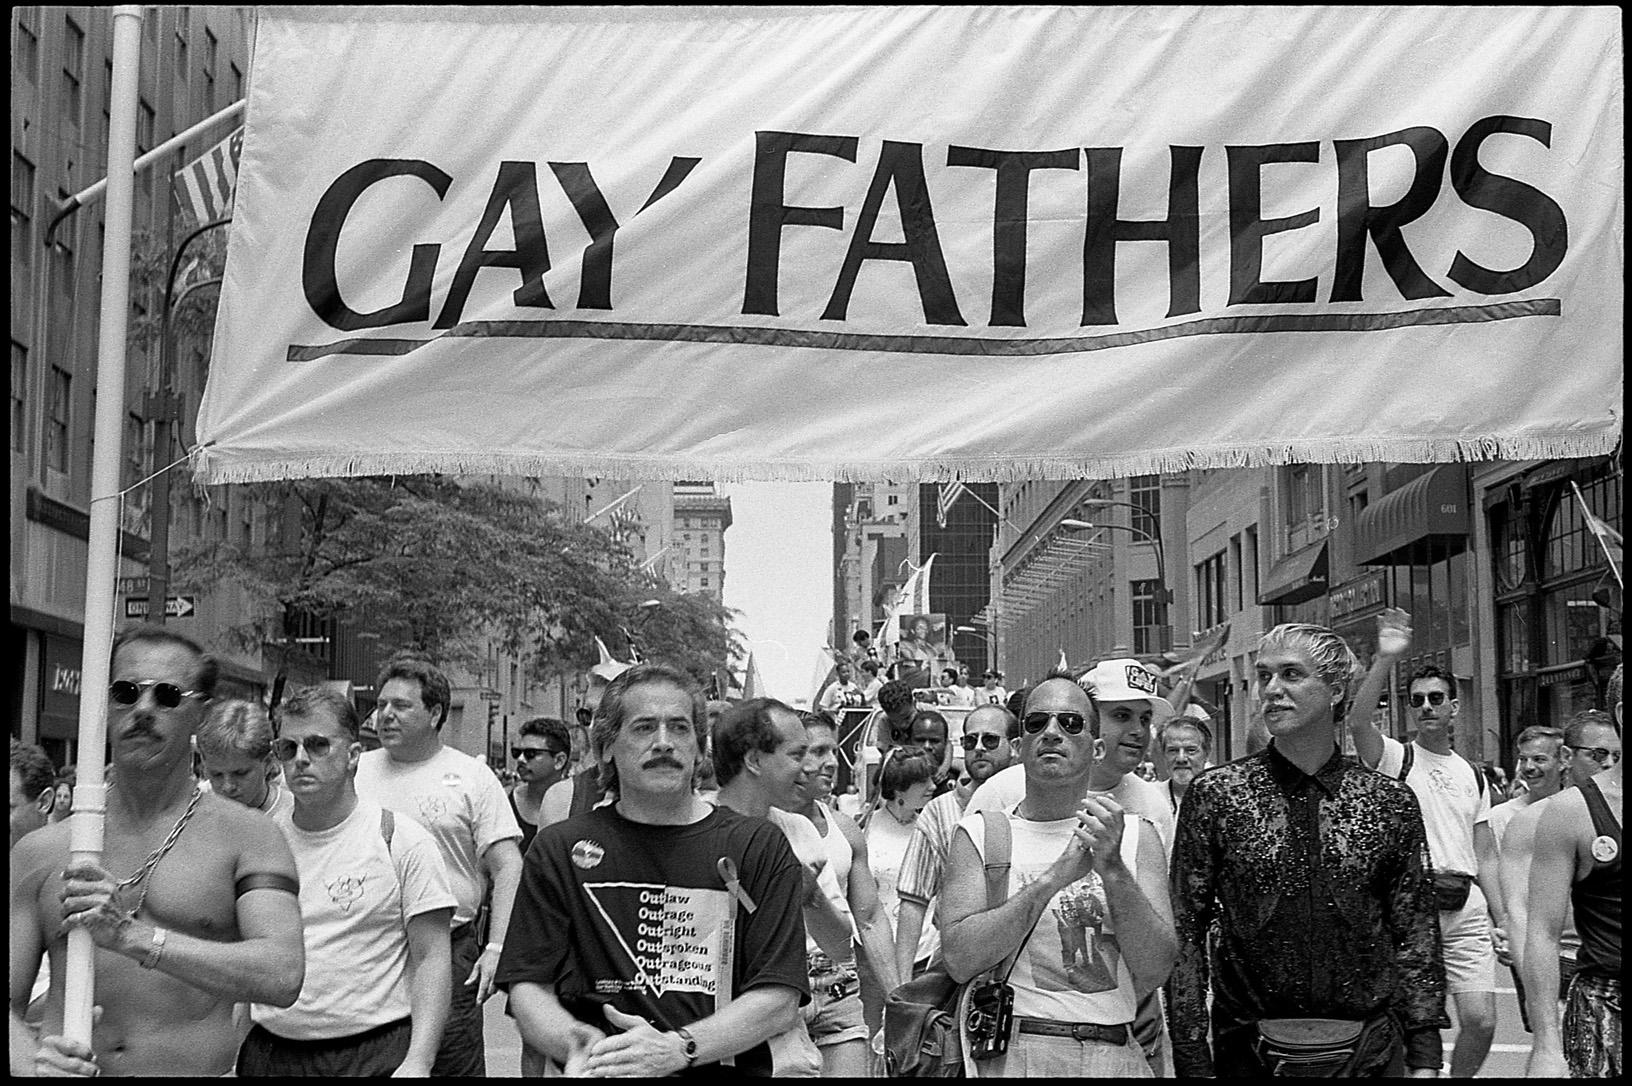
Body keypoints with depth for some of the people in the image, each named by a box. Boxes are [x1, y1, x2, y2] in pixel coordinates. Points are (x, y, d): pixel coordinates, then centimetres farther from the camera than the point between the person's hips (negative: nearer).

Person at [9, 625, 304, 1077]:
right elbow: (9, 1002, 9)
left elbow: (283, 976, -11)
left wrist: (133, 936, -15)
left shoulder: (245, 835, 2)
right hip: (72, 1069, 1)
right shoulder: (40, 851, 10)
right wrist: (31, 1061, -11)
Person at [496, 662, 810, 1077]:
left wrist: (676, 1048, -13)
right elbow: (528, 988, 7)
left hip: (724, 1071, 0)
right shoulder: (559, 848, 10)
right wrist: (575, 1042, -13)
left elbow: (780, 1000, 0)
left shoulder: (759, 847, 6)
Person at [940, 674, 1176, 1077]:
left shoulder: (1135, 835, 5)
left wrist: (1113, 870, -18)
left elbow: (1155, 972, -5)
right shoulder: (979, 833, 2)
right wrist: (1053, 879, -18)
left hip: (1115, 1055, 1)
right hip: (1011, 1054, -1)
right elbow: (961, 960, -12)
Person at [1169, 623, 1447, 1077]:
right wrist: (1194, 1064, -10)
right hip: (1249, 1051, -1)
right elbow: (1185, 937, -5)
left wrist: (1424, 1059, -2)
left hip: (1370, 1050, 1)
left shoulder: (1391, 801, 0)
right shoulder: (1213, 795, -5)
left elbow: (1416, 936, 3)